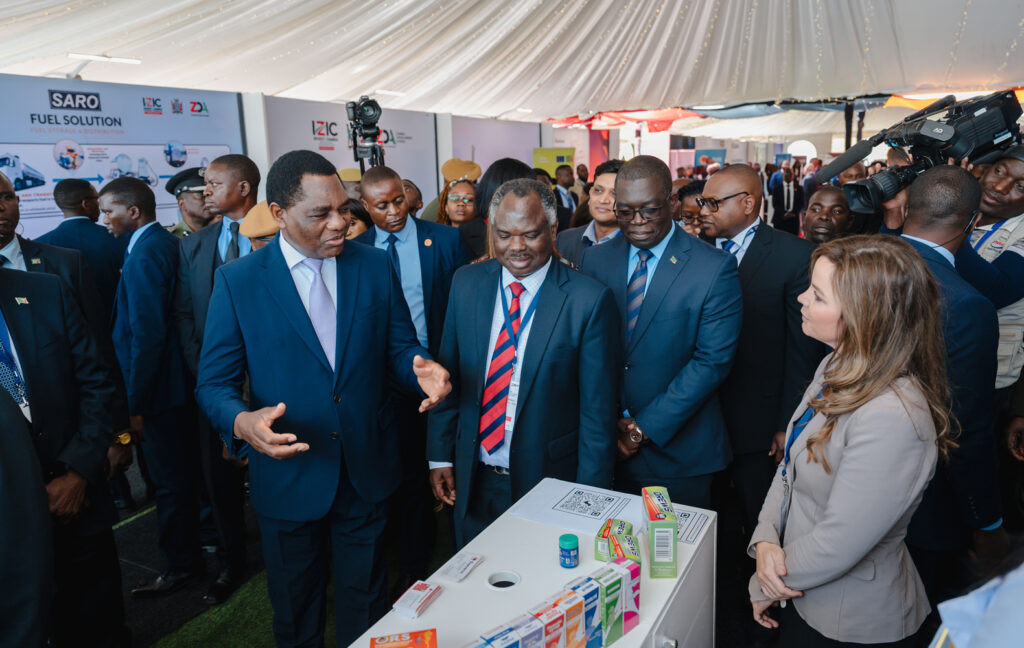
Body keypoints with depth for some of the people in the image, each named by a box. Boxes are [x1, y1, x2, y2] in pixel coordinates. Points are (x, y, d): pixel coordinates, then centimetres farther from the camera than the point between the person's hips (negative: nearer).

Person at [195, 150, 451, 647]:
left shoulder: (375, 266, -3)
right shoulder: (237, 281, -9)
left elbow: (399, 347, 1)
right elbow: (214, 383, -8)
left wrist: (419, 368, -22)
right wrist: (242, 422, -30)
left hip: (367, 471, 2)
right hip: (288, 475, -1)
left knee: (364, 603, 22)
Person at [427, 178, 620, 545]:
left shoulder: (589, 299, -15)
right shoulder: (466, 283, -2)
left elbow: (598, 409, -11)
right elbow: (448, 375, 5)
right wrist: (440, 455, 5)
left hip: (548, 482, -3)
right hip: (471, 479, 4)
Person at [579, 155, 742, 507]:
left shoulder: (715, 268, -9)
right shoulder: (595, 259, 2)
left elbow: (712, 361, -13)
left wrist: (645, 427, -15)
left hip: (679, 453, -3)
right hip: (604, 446, 3)